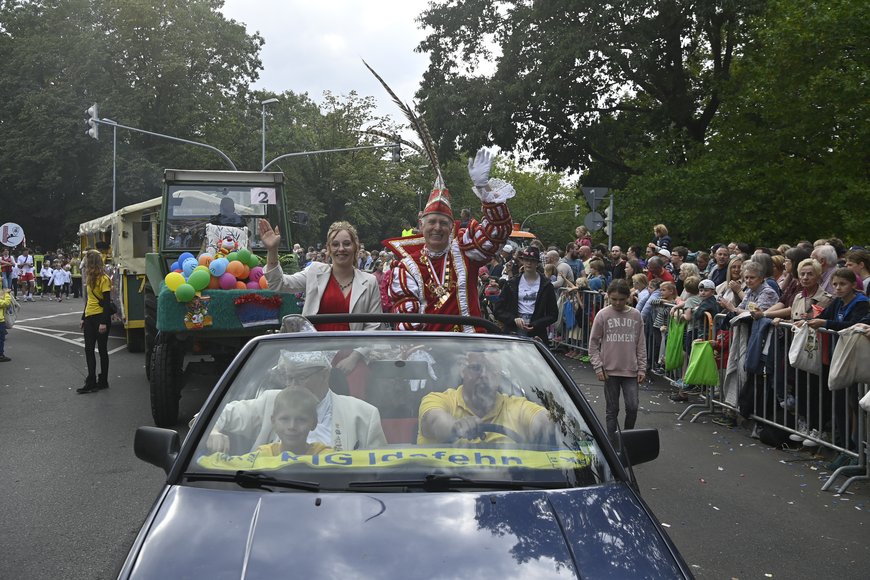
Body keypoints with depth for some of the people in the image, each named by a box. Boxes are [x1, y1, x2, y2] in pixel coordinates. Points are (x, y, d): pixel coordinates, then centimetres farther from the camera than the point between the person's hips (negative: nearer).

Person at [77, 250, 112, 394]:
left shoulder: (103, 279, -13)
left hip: (100, 317, -8)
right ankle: (91, 382, 9)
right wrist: (83, 317, 17)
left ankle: (103, 381, 10)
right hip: (89, 318, 8)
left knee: (102, 349, 2)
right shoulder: (90, 278, 13)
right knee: (88, 349, 6)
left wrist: (104, 322, -20)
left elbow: (107, 302, -16)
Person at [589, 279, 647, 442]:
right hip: (610, 370, -1)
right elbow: (593, 343, 1)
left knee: (632, 407, -3)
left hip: (630, 370, 1)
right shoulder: (602, 315, -3)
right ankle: (613, 443, 14)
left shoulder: (635, 315, 4)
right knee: (612, 409, 5)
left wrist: (642, 368, 4)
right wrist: (598, 367, -6)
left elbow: (641, 344, 8)